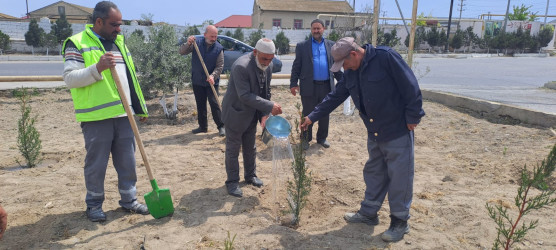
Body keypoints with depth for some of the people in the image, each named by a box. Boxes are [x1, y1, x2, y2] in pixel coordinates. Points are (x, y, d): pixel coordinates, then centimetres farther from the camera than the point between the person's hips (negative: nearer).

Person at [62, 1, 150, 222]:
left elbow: (130, 77, 20)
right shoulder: (77, 44, -3)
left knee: (127, 162, 11)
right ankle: (94, 204, 23)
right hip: (97, 116, -5)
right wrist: (98, 68, -26)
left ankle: (129, 200, 25)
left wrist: (140, 108, 17)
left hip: (124, 114, 6)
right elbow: (70, 78, -11)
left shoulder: (119, 42, 17)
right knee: (96, 164, 5)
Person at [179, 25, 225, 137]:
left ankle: (221, 126, 2)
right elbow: (182, 52, -6)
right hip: (197, 81, 3)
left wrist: (213, 76, -26)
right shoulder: (197, 43, -3)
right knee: (200, 105, 11)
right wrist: (188, 44, -27)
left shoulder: (219, 48, -7)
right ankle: (203, 126, 23)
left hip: (211, 82, -3)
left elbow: (220, 66, -8)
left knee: (214, 103, -8)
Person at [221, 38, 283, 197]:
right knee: (233, 149, 6)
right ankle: (232, 182, 21)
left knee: (250, 148, 19)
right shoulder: (241, 66, -29)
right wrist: (270, 107, -31)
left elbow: (266, 92, 3)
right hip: (236, 114, -7)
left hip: (252, 115, 7)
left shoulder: (268, 66, -4)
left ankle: (250, 175, 37)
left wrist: (264, 114, -8)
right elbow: (245, 96, -31)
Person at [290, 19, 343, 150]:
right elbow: (296, 67, 3)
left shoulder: (331, 45, 11)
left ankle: (322, 138, 27)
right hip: (309, 87, -2)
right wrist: (293, 84, -4)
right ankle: (305, 139, 20)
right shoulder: (302, 46, 4)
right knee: (307, 114, 5)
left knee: (325, 114, 11)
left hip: (327, 86, 3)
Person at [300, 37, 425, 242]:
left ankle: (400, 221, 19)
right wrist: (312, 117, 9)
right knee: (373, 173, 17)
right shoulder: (351, 73, 5)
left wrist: (413, 117, -16)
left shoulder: (385, 57, -17)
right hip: (374, 133, 7)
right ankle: (369, 213, 32)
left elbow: (410, 86, -18)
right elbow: (335, 97, 11)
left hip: (398, 129, -7)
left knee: (399, 176, 3)